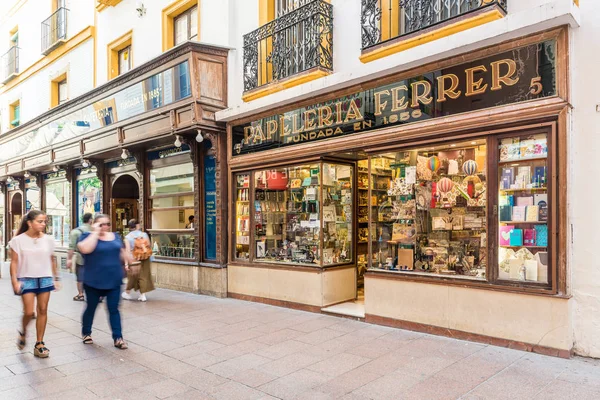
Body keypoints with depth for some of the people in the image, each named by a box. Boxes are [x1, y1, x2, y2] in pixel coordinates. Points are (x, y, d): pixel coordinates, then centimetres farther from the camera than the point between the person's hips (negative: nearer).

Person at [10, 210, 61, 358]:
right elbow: (14, 262, -4)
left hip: (45, 278, 3)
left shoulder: (48, 240, 1)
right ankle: (23, 333, 29)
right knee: (29, 312, -6)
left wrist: (56, 278, 10)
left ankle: (39, 344, 14)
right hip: (27, 279, -2)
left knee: (43, 310, 3)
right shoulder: (18, 240, -6)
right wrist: (15, 281, -10)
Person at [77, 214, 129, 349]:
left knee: (114, 309, 4)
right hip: (94, 281, -3)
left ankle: (118, 338, 7)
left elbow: (122, 252, 17)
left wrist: (127, 262, 7)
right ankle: (86, 333, 35)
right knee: (91, 308, 13)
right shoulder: (87, 236, -7)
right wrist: (95, 232, -21)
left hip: (114, 281, 3)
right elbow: (85, 249, -27)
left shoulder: (115, 236, 8)